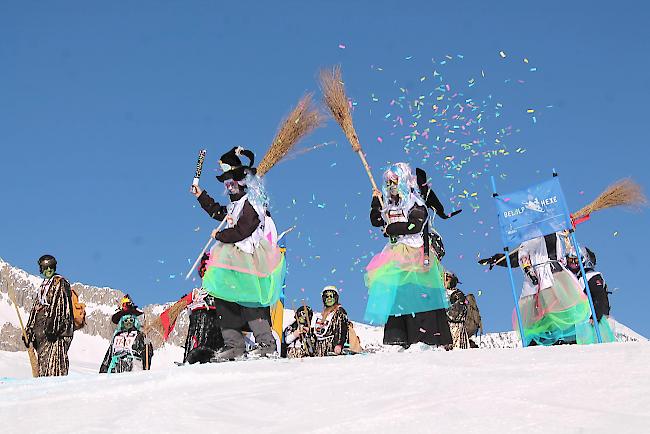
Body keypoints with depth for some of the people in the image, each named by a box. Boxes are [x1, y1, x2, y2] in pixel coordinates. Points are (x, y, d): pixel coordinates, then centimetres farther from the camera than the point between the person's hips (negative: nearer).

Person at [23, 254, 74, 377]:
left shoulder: (60, 282, -1)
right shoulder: (43, 286, 24)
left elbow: (61, 306, -12)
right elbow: (36, 308, 26)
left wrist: (53, 325, -22)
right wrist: (29, 331, 21)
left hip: (58, 330, -8)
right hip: (41, 329, 8)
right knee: (42, 359, 2)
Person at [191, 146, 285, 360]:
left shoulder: (251, 204, -13)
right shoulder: (238, 202, 19)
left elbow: (241, 231, -20)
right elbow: (220, 213, 36)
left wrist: (219, 235, -5)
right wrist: (201, 196, 36)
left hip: (247, 259, -10)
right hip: (234, 258, 10)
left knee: (249, 302, -14)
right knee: (224, 299, 5)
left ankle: (267, 343, -10)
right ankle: (233, 345, 7)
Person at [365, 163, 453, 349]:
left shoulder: (415, 203, -4)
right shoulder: (389, 204, 17)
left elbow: (415, 225, -17)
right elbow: (376, 221, 18)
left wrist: (392, 229, -12)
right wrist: (375, 202, 6)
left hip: (414, 251, -7)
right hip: (395, 253, 7)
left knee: (417, 295, -13)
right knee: (393, 295, -1)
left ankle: (432, 337, -13)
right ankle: (396, 337, 0)